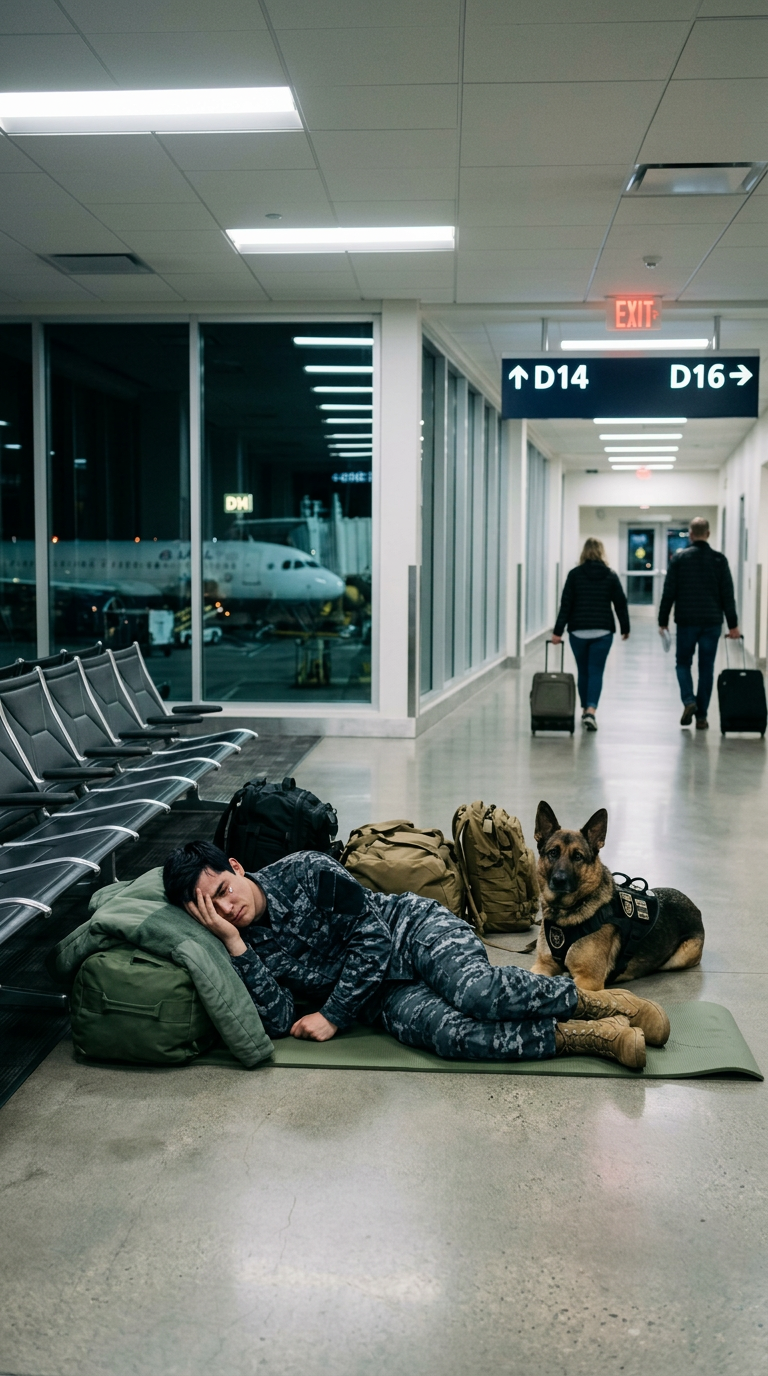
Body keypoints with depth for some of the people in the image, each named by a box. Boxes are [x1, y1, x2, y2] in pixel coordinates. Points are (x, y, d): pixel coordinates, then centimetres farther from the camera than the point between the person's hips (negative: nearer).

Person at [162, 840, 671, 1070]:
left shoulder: (304, 871, -11)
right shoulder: (245, 948, -2)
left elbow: (372, 937, -11)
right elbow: (279, 1022, -15)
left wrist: (332, 1017, -11)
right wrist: (232, 941, -22)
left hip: (412, 926, -2)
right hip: (384, 998, 2)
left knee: (480, 993, -34)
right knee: (454, 1034, -32)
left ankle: (597, 1000, -10)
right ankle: (589, 1036, -20)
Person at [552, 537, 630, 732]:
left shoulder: (575, 574, -1)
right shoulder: (611, 575, 2)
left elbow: (565, 604, -4)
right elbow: (621, 604, 5)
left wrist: (558, 631, -4)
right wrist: (625, 628, 16)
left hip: (578, 631, 0)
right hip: (603, 631, 0)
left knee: (583, 672, 14)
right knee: (596, 672, -1)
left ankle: (585, 710, 23)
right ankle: (591, 711, -17)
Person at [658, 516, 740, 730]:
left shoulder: (679, 558, -3)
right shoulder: (719, 559, 1)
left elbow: (669, 592, -3)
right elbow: (727, 595, 1)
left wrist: (663, 620, 4)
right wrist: (732, 624, 5)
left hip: (686, 621, -1)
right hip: (712, 622, 1)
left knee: (683, 662, 15)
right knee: (706, 668, 7)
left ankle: (689, 701, -8)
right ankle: (701, 716, 7)